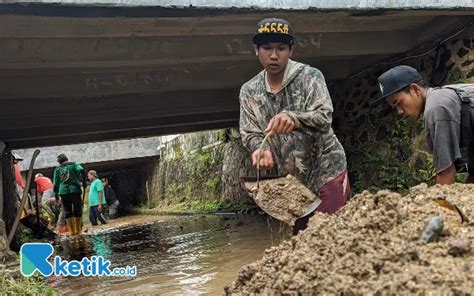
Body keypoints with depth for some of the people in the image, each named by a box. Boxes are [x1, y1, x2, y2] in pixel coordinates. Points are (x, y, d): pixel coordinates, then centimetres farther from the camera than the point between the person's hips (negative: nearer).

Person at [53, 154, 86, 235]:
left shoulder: (57, 169, 14)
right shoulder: (74, 164, 9)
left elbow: (55, 183, 10)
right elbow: (81, 170, -12)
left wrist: (56, 194, 14)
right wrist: (84, 181, -3)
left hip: (63, 192, 2)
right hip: (75, 190, -1)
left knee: (67, 212, 5)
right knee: (77, 211, 7)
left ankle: (72, 231, 0)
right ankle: (78, 230, 6)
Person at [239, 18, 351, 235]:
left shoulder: (310, 76, -10)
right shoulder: (249, 91, 2)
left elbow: (324, 117, -22)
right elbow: (249, 133, -1)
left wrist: (293, 119, -42)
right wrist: (260, 149, -25)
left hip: (326, 170, -4)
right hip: (288, 179, 4)